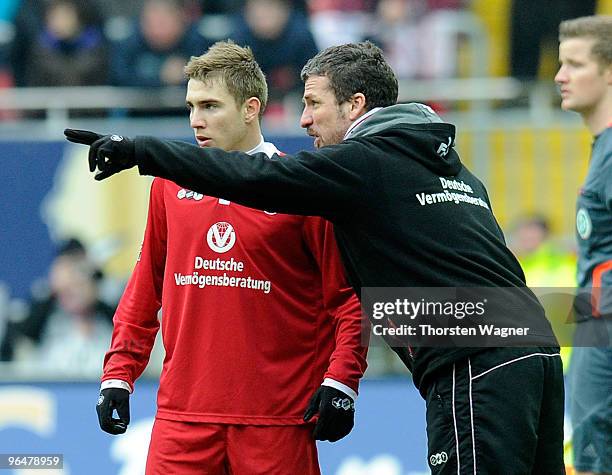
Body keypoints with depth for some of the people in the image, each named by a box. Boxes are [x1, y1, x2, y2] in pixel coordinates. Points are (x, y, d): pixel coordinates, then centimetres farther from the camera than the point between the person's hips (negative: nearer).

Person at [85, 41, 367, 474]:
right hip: (183, 415, 3)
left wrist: (341, 383, -11)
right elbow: (146, 288, 17)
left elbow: (348, 293, -2)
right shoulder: (170, 185, 10)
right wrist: (118, 374, 11)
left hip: (277, 420, -3)